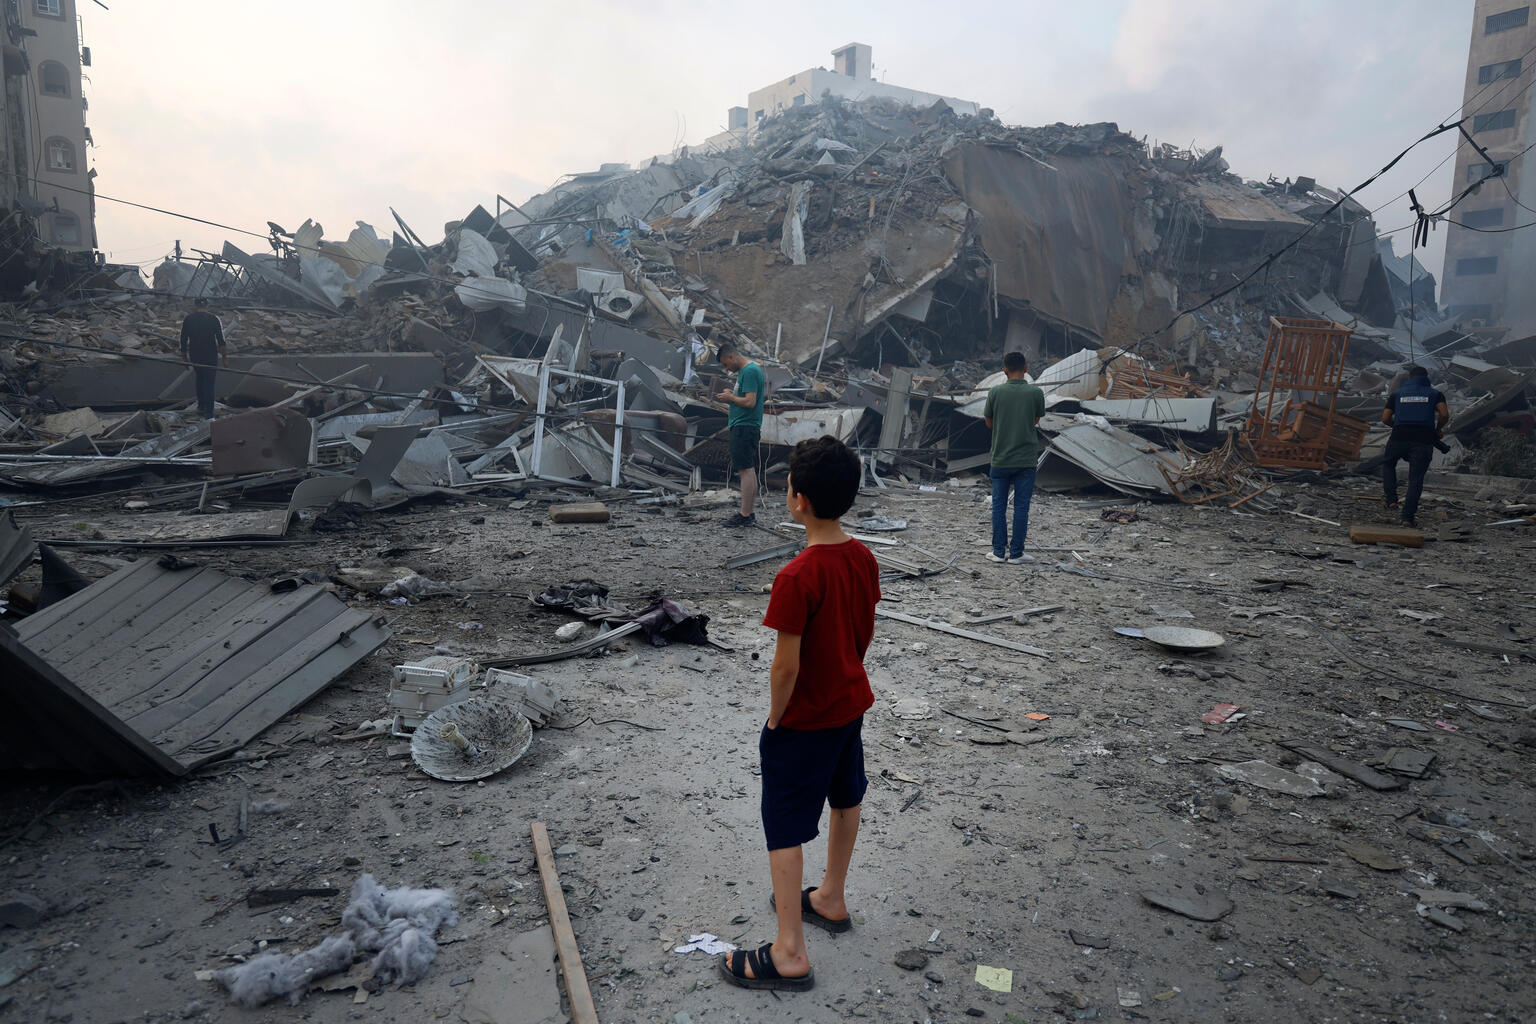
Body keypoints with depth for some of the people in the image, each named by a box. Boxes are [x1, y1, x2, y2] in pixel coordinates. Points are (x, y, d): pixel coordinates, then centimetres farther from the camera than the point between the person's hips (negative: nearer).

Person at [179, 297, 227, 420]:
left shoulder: (188, 319, -1)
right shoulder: (214, 319, -8)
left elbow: (183, 340, 3)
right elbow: (221, 340, -9)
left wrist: (184, 356, 13)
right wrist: (224, 357, -2)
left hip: (194, 355, 2)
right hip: (211, 355, -2)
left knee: (200, 378, 24)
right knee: (209, 382, 3)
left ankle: (201, 407, 23)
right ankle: (209, 413, 0)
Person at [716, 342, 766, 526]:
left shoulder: (750, 371, -13)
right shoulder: (745, 370, 19)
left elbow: (749, 402, -21)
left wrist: (730, 397, -8)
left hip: (745, 427, -11)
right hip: (743, 427, 11)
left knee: (746, 470, -10)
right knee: (749, 471, 12)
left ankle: (745, 515, -9)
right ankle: (749, 513, 17)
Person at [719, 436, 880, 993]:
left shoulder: (796, 578, -30)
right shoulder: (864, 558, -6)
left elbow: (786, 666, -24)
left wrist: (775, 719, -9)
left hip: (804, 720, -8)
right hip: (852, 703, 8)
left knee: (784, 828, 5)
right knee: (846, 799, 24)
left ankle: (789, 953, 15)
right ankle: (832, 899, 45)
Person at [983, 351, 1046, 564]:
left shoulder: (995, 392, -6)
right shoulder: (1036, 393, -7)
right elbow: (1036, 420, 9)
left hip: (1000, 459, 1)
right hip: (1026, 459, -1)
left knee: (999, 506, 9)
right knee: (1021, 507, 5)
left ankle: (999, 552, 12)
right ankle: (1016, 553, 7)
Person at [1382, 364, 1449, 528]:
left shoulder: (1397, 393, 17)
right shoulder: (1434, 394, 14)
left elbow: (1385, 418, 10)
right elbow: (1444, 414, -3)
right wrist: (1438, 429, 14)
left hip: (1399, 437, 1)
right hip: (1423, 440, -1)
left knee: (1388, 464, 27)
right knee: (1416, 478, 3)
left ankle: (1391, 499, 12)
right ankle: (1408, 517, -1)